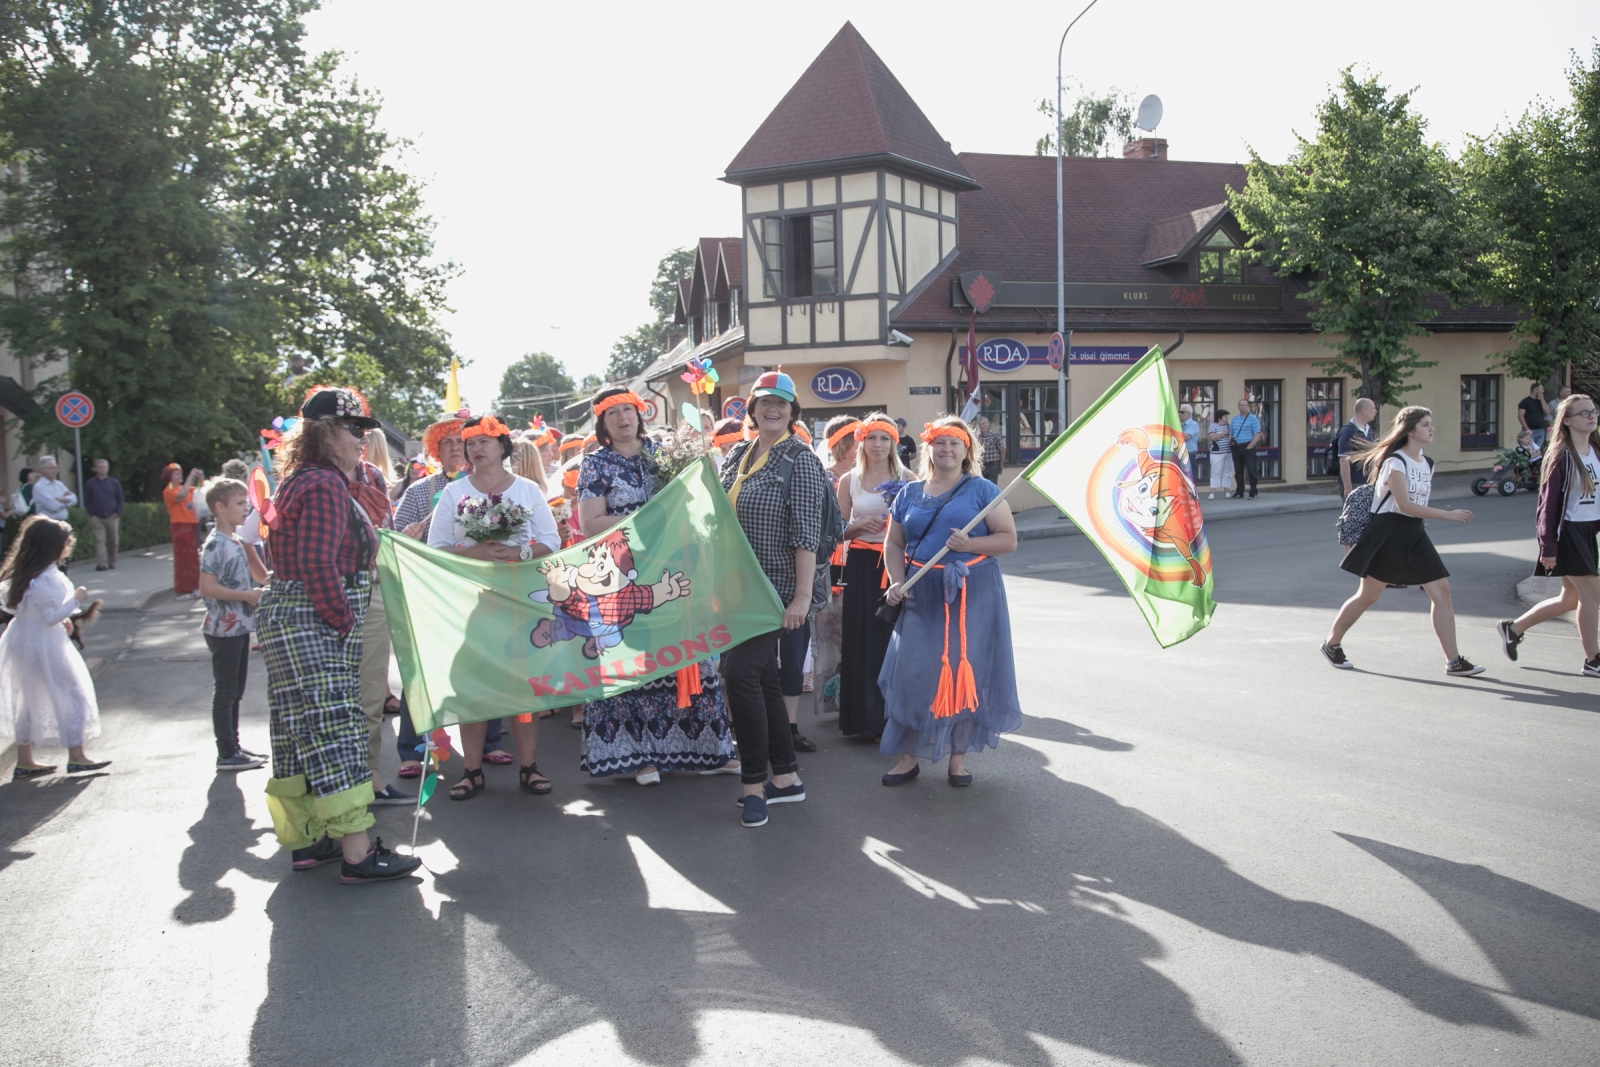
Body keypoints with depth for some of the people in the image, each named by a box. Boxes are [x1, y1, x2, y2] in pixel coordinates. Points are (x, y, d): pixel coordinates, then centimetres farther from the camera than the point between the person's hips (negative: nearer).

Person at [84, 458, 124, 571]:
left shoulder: (114, 483, 8)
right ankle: (101, 564, -18)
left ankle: (112, 563, 17)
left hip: (112, 517, 1)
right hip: (97, 518, -1)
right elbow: (86, 501, 9)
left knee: (113, 541, 5)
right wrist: (92, 514, -2)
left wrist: (117, 513, -3)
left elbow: (120, 499, 9)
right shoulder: (90, 484, 6)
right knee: (99, 540, -11)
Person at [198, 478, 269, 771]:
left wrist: (260, 587, 7)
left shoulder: (237, 541, 11)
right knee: (225, 691, -1)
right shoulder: (215, 544, -16)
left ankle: (233, 747, 25)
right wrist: (246, 595, -21)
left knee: (235, 690, 15)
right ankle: (227, 754, 6)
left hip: (240, 626, 9)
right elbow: (207, 587, -24)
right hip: (223, 629, -9)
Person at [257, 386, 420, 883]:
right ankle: (357, 853, -8)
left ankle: (307, 840, 23)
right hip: (312, 629, -11)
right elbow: (316, 564, -24)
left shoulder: (306, 481, 18)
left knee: (301, 733, 14)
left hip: (293, 623, 11)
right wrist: (345, 620, -16)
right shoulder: (324, 486, -16)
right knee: (333, 732, -10)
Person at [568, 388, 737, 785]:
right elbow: (590, 524, -7)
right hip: (624, 576, -3)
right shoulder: (596, 465, 1)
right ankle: (638, 751, 8)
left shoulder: (661, 453, 11)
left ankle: (703, 745, 11)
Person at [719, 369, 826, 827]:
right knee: (762, 677, 11)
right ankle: (786, 777, 21)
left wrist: (802, 597, -20)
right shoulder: (737, 455, 11)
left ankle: (754, 784, -2)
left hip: (774, 590, -8)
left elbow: (806, 535, -15)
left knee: (741, 673, -14)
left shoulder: (799, 461, -10)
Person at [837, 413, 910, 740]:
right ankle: (866, 717, 10)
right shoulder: (848, 480, 7)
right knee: (862, 640, -1)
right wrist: (862, 525, -9)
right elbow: (840, 530, 10)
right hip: (862, 566, 1)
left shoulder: (906, 478, 5)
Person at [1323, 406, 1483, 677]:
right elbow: (1404, 505, -21)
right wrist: (1448, 515, -21)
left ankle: (1453, 661, 0)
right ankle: (1331, 643, 19)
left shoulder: (1427, 464, 10)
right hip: (1388, 533, -7)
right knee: (1368, 596, 1)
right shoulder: (1396, 462, -14)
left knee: (1441, 591, -2)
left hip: (1414, 535, 7)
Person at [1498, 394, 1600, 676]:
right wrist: (1548, 546, -16)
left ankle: (1513, 628, 28)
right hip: (1567, 531, -8)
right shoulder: (1561, 456, -13)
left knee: (1571, 598, 13)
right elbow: (1549, 501, -14)